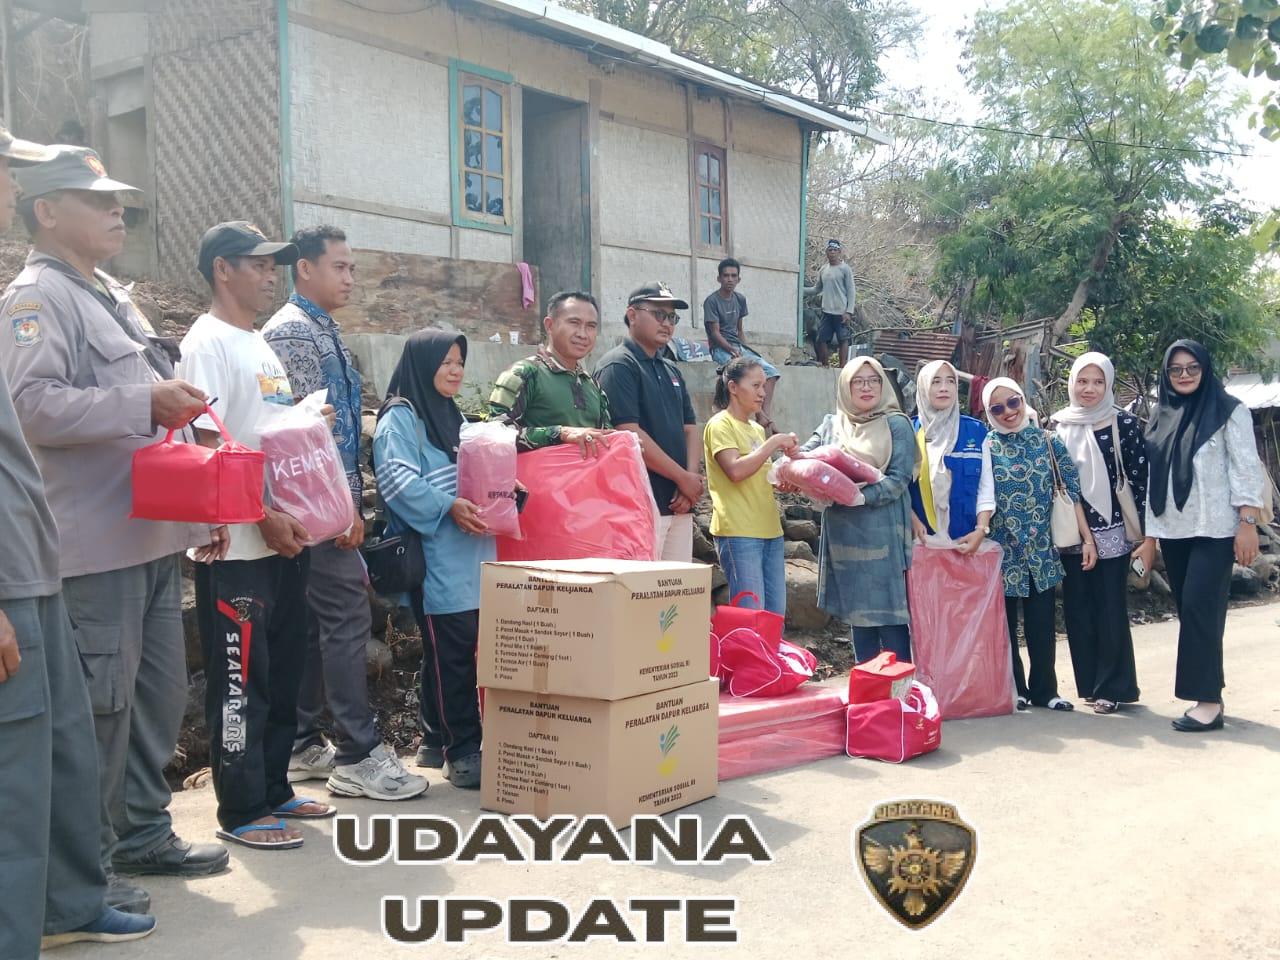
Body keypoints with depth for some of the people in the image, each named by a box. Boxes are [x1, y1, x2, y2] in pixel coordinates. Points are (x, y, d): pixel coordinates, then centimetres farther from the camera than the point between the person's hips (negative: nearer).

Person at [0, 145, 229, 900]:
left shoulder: (114, 300, 21)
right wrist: (145, 403, -26)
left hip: (155, 534, 9)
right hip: (97, 542, -9)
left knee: (159, 697, 14)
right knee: (100, 707, -3)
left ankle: (143, 835, 27)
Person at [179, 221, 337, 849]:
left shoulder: (261, 346, 17)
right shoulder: (208, 343, -10)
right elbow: (210, 446, -18)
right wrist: (266, 518, -20)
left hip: (283, 538, 9)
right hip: (237, 545, -9)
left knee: (283, 674, 15)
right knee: (240, 680, -1)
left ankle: (274, 790, 27)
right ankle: (241, 812, 10)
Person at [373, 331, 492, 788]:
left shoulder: (452, 417, 24)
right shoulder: (400, 419, -2)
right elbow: (398, 480, -16)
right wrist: (448, 506, -24)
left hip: (474, 559, 8)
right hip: (440, 564, -7)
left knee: (471, 656, 8)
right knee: (451, 659, -6)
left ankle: (473, 745, 15)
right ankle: (461, 753, 0)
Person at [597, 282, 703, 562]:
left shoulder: (671, 371, 20)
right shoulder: (618, 366, -6)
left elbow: (690, 429, 17)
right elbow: (630, 434, -16)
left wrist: (692, 479, -3)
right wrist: (684, 478, -10)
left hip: (680, 503, 8)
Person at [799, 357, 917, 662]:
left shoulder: (896, 425, -1)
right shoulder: (832, 424, 13)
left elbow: (898, 479, -9)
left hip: (883, 534, -5)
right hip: (844, 534, 5)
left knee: (889, 614, -5)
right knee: (857, 612, 12)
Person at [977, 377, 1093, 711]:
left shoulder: (1047, 440, 3)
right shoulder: (988, 445, -2)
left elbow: (1071, 489, 2)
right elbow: (985, 493, -11)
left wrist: (1087, 537, -2)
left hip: (1042, 546, 2)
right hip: (1004, 546, -1)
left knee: (1042, 623, 5)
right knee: (1005, 621, 5)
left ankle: (1044, 690, 16)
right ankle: (1012, 690, 17)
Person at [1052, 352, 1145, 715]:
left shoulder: (1124, 423, -3)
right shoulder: (1057, 425, 6)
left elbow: (1140, 478, -3)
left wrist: (1141, 529, -5)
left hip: (1112, 531, -3)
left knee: (1110, 611, 0)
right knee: (1077, 610, 7)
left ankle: (1113, 686, 10)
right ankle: (1089, 684, 18)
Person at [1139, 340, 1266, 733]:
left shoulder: (1229, 411, 1)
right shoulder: (1161, 418, 14)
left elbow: (1246, 468, -5)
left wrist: (1248, 522, -14)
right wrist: (1150, 534, 12)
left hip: (1215, 528, -5)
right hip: (1173, 531, 5)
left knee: (1200, 608, -13)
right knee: (1189, 611, 4)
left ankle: (1208, 701, -10)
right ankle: (1207, 694, 10)